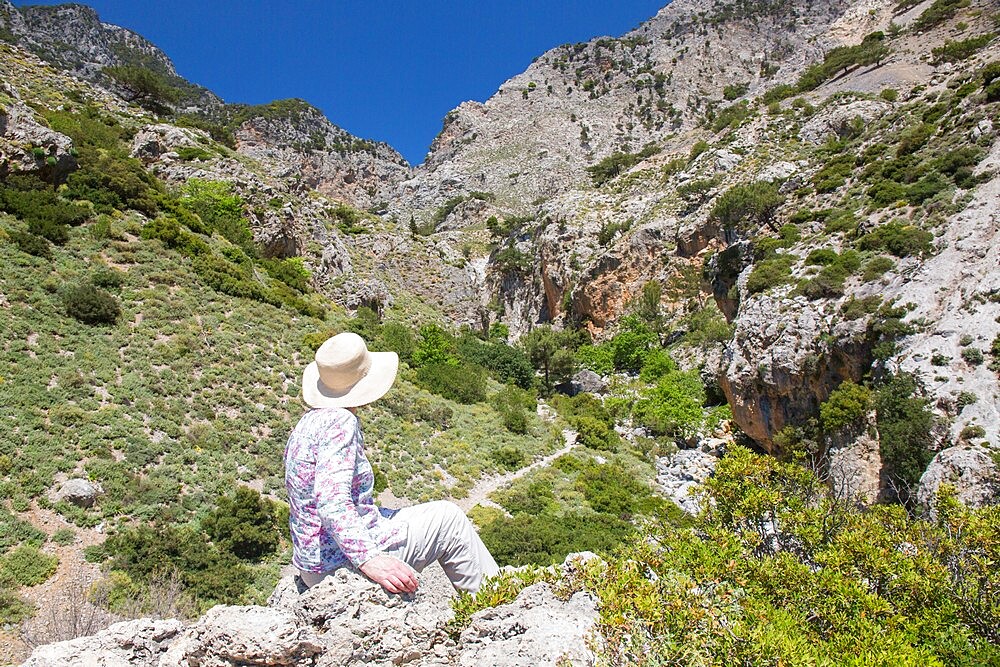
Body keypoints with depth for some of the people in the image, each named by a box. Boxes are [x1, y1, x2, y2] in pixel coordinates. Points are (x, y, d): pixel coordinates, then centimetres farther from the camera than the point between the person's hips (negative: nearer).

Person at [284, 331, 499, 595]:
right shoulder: (341, 422, -20)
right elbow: (331, 500, -32)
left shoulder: (309, 421, 9)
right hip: (341, 561, -10)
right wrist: (368, 559, -41)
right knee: (448, 517, 2)